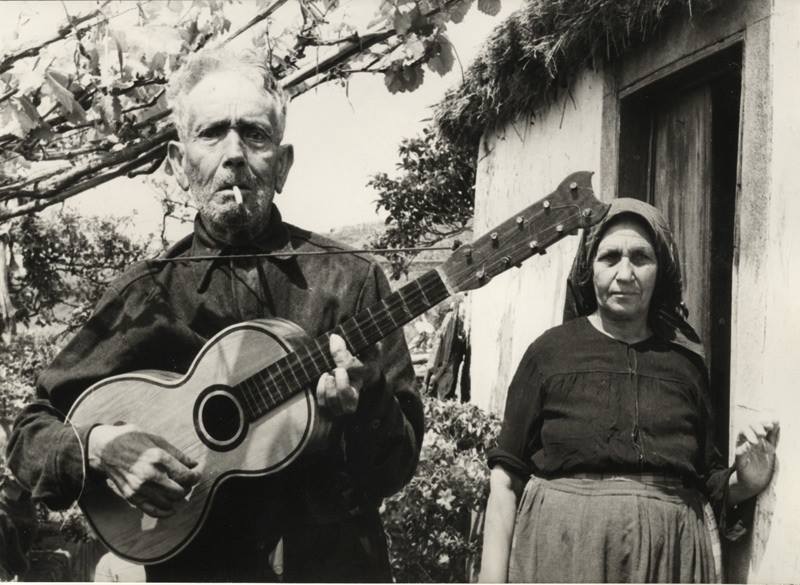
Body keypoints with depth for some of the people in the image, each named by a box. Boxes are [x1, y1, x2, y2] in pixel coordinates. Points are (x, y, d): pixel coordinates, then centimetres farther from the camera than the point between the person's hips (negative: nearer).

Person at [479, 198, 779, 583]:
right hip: (562, 550, -2)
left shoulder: (686, 361, 6)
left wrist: (744, 482, -7)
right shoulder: (550, 351, -2)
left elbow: (707, 484, 13)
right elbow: (506, 476, -3)